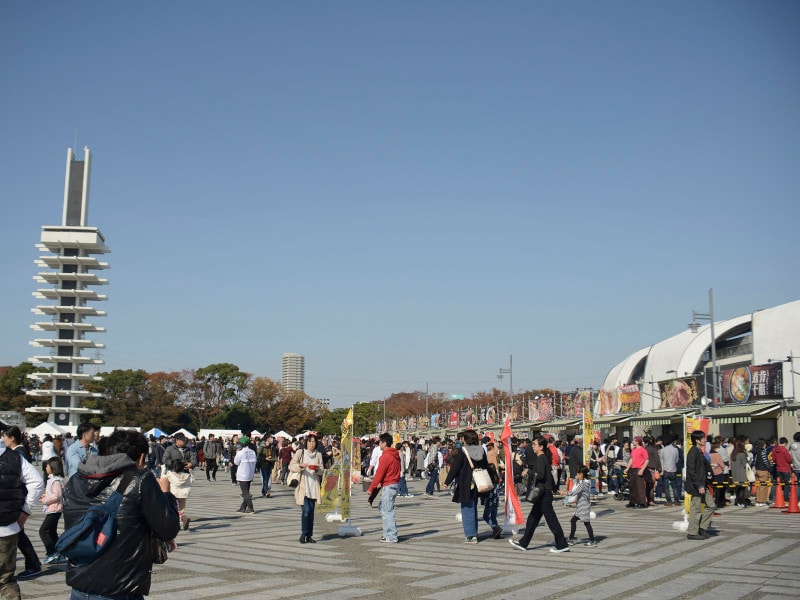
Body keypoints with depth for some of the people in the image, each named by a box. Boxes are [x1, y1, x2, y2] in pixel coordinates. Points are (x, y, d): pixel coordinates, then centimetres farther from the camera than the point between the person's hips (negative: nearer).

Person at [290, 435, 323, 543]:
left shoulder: (318, 454, 10)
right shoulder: (300, 452, 1)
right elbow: (291, 466, -3)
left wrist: (317, 469, -12)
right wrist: (300, 465, -20)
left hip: (314, 487, 4)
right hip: (303, 486, -4)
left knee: (311, 511, 6)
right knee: (306, 510, -13)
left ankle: (309, 536, 11)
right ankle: (304, 534, -4)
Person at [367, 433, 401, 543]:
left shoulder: (385, 456, -17)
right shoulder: (395, 455, 11)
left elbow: (379, 473, -17)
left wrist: (371, 488, -11)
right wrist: (381, 483, 19)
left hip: (388, 486, -10)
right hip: (395, 484, 10)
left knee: (387, 512, -5)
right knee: (384, 509, 18)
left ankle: (391, 537, -4)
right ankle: (388, 534, 21)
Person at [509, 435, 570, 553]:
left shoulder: (540, 459, -16)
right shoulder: (543, 458, 14)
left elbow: (540, 475, -29)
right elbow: (549, 475, 22)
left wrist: (528, 471, -16)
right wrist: (554, 488, 27)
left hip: (544, 494, -10)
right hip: (543, 494, 10)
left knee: (551, 519, -5)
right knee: (532, 519, 14)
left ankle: (562, 545, 1)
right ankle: (523, 543, 20)